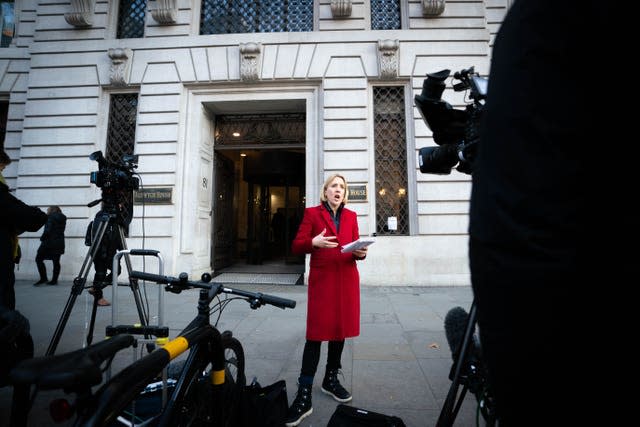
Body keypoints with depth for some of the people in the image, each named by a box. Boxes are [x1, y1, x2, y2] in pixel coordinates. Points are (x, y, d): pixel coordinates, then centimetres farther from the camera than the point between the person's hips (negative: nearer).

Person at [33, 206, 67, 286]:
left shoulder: (51, 217, -8)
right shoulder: (63, 218, 12)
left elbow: (47, 230, -17)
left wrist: (42, 238, -4)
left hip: (49, 242, -7)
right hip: (59, 243, 7)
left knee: (39, 259, 4)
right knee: (56, 262, 7)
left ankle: (43, 278, 1)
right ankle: (54, 280, 10)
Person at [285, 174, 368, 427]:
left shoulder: (351, 216, 13)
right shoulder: (312, 213, 2)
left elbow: (356, 247, 12)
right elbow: (296, 247, -3)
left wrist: (361, 252, -10)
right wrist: (314, 242, -21)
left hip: (346, 279, 4)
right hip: (321, 279, -4)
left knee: (340, 330, 13)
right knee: (316, 333, -5)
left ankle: (331, 379, 34)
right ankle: (304, 396, 6)